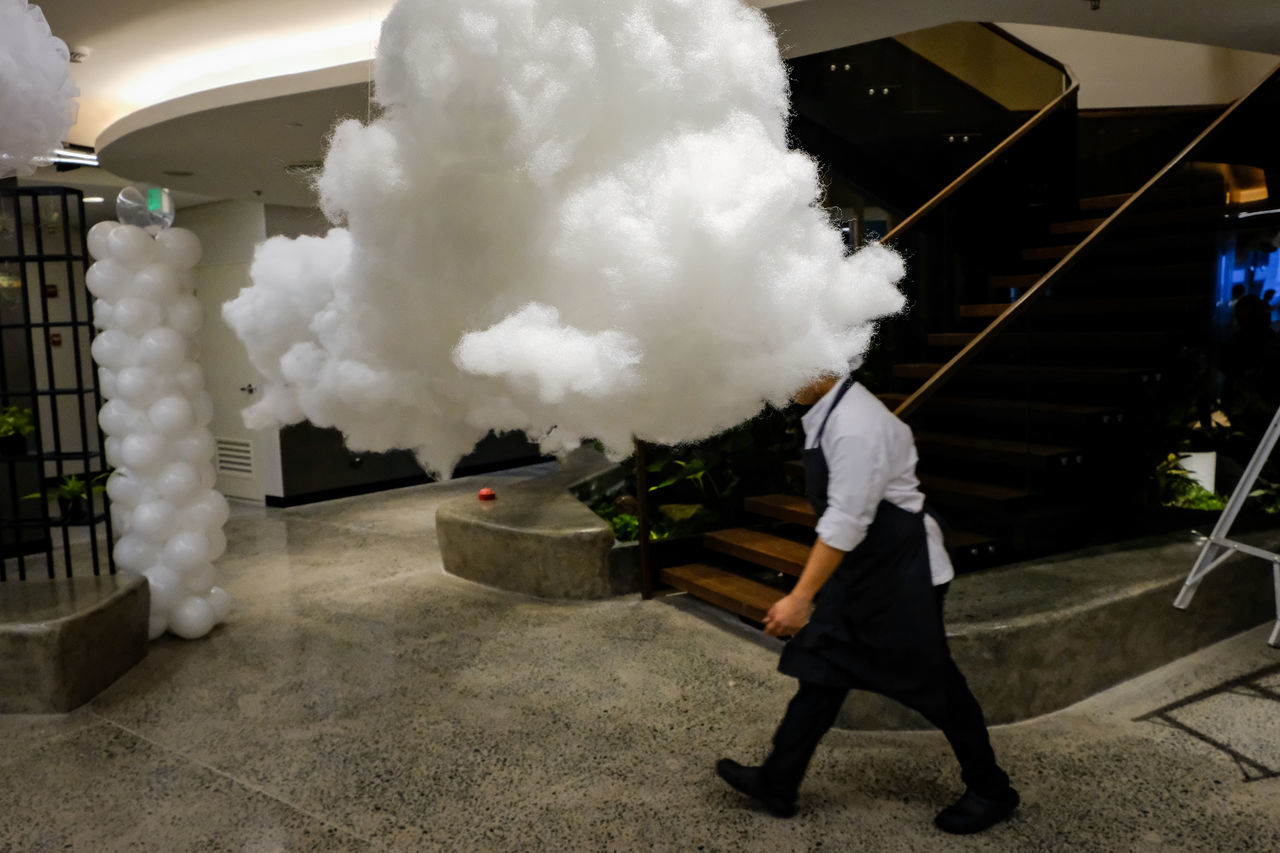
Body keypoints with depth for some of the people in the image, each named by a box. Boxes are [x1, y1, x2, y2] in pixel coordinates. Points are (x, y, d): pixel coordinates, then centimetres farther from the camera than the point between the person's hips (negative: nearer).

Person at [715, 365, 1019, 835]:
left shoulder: (855, 426, -27)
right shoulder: (827, 412, 3)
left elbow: (846, 522, -29)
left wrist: (801, 597, -28)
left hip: (900, 568, -9)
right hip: (862, 566, 9)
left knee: (932, 681, 6)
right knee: (824, 666, 12)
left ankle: (990, 791, 29)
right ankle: (777, 783, 22)